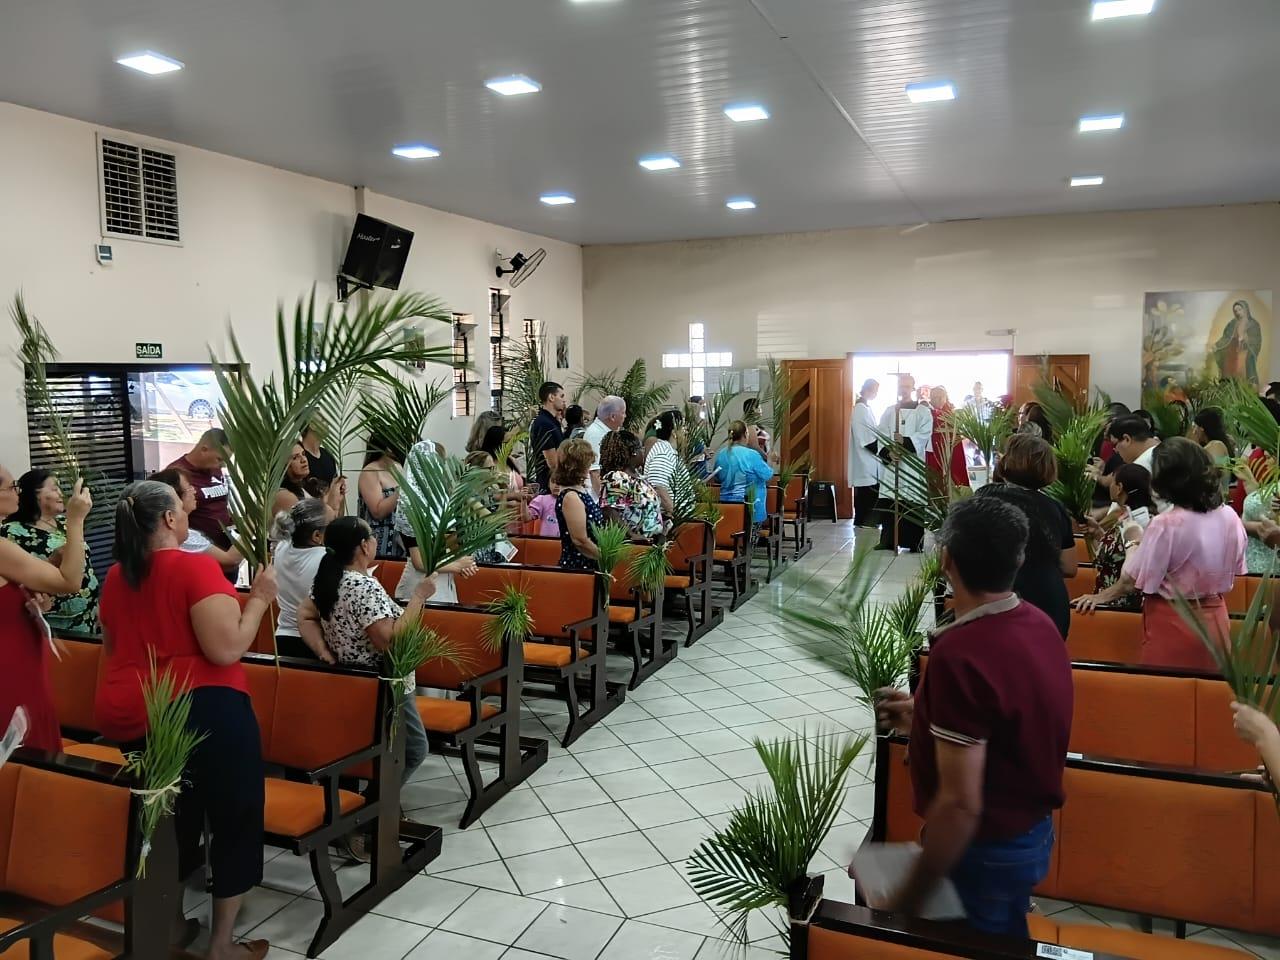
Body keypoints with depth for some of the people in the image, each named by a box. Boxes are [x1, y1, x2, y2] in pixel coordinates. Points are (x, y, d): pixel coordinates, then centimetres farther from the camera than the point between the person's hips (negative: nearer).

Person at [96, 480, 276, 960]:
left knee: (170, 821, 23)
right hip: (198, 711, -7)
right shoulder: (195, 567, -15)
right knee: (236, 820, 8)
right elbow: (226, 649, -22)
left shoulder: (116, 576, 9)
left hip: (127, 715, 7)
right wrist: (259, 598, -10)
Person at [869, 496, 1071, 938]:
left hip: (984, 848, -8)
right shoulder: (1039, 624, -4)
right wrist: (925, 718, 13)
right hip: (1032, 830, 8)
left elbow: (961, 805, -30)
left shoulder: (961, 654, -31)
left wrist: (906, 900, -21)